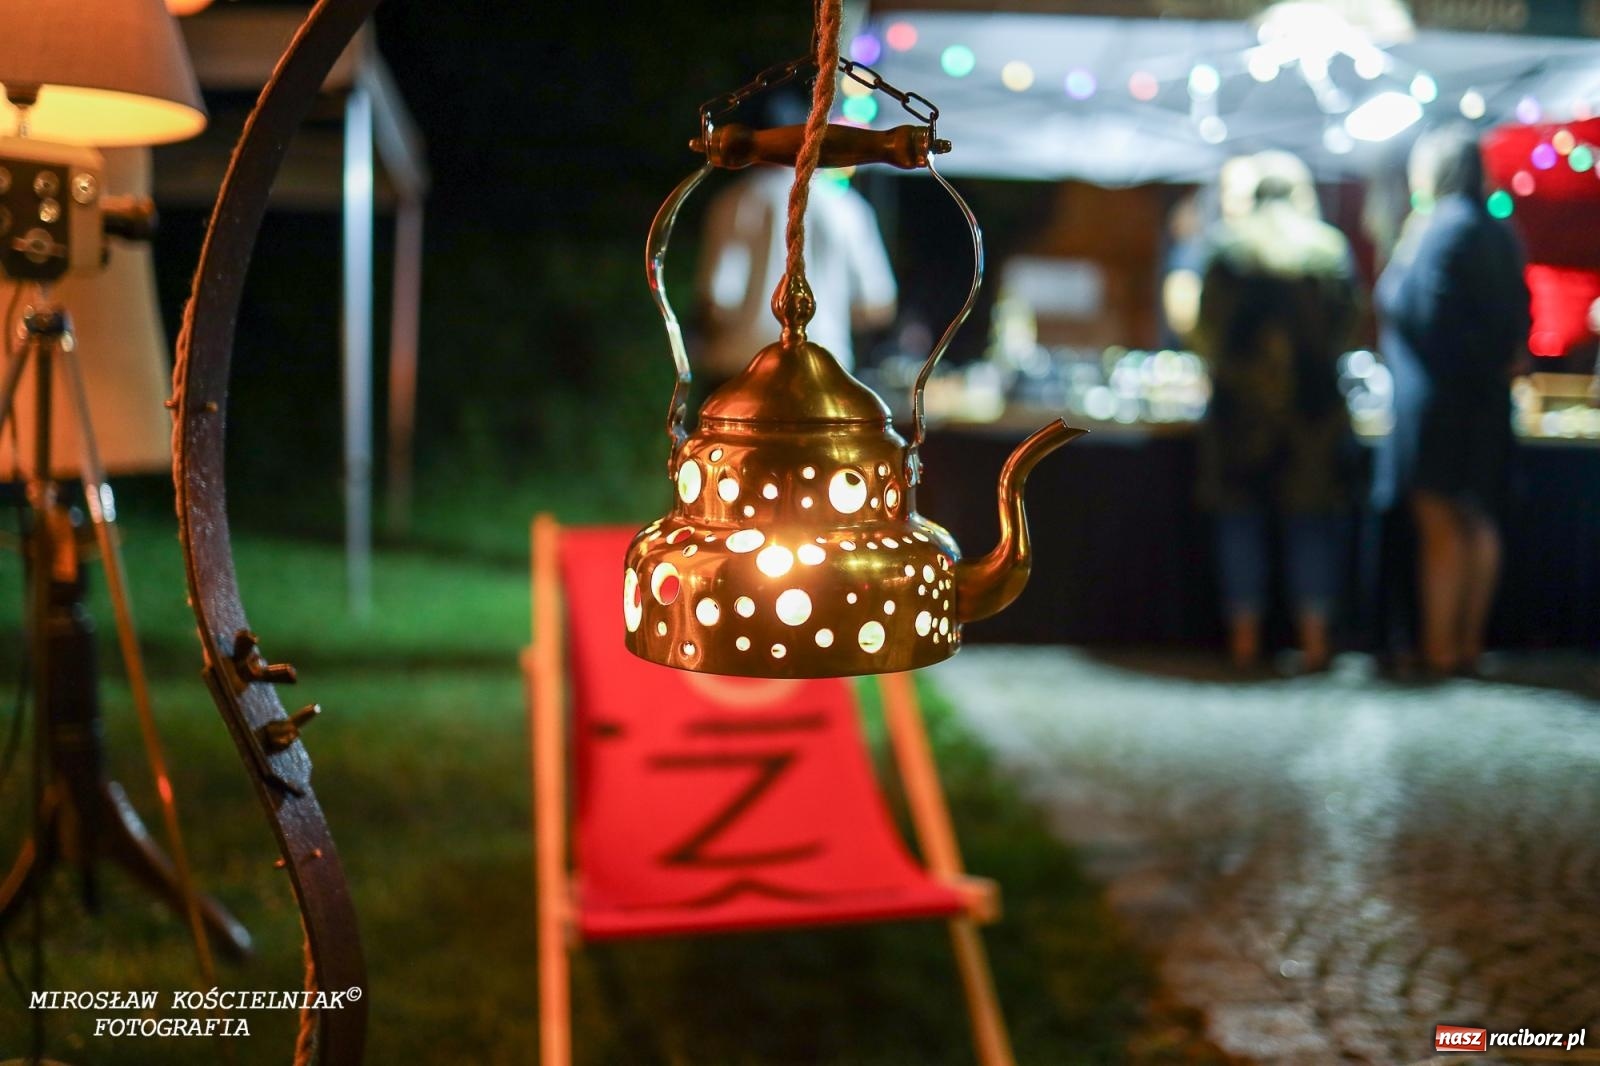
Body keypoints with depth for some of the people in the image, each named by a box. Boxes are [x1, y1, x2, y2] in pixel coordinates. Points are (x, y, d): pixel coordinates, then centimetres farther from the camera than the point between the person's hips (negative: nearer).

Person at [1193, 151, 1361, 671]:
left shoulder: (1228, 247, -2)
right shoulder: (1333, 249, 4)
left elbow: (1207, 330, -2)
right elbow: (1346, 325, 8)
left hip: (1241, 401, -1)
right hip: (1316, 405, 2)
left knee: (1241, 517, 5)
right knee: (1311, 520, 6)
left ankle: (1244, 638, 6)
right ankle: (1314, 638, 6)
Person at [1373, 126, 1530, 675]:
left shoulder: (1439, 226, -13)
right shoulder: (1499, 232, 11)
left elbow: (1419, 310, -18)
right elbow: (1519, 315, 12)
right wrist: (1498, 365, 14)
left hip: (1436, 397, -8)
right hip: (1489, 398, 8)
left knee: (1439, 523, -4)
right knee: (1479, 522, 11)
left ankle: (1438, 648, -1)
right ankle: (1470, 640, 18)